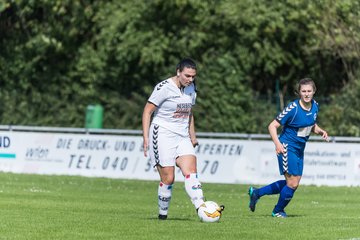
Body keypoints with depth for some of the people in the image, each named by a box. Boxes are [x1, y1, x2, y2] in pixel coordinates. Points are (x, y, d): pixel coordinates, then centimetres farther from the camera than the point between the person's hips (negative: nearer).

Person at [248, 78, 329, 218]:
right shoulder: (293, 108, -21)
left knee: (293, 184, 12)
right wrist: (277, 143, -33)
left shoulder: (314, 106, 1)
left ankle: (256, 192, 25)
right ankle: (278, 211, 17)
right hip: (287, 147, -8)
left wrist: (320, 131, -4)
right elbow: (272, 126, -18)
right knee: (292, 183, -9)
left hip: (299, 149, 8)